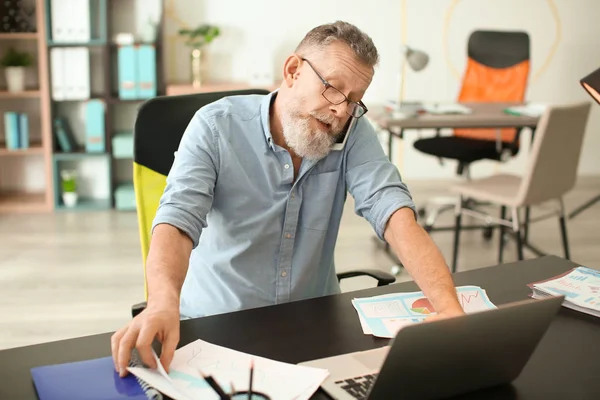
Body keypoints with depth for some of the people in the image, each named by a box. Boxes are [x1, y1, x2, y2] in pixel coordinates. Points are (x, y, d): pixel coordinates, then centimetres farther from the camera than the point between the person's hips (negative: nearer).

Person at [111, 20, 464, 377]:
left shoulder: (354, 134, -5)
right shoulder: (217, 126, -12)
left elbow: (396, 214, -18)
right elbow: (178, 218, -24)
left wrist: (450, 308, -34)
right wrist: (164, 304, -45)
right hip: (219, 323, -2)